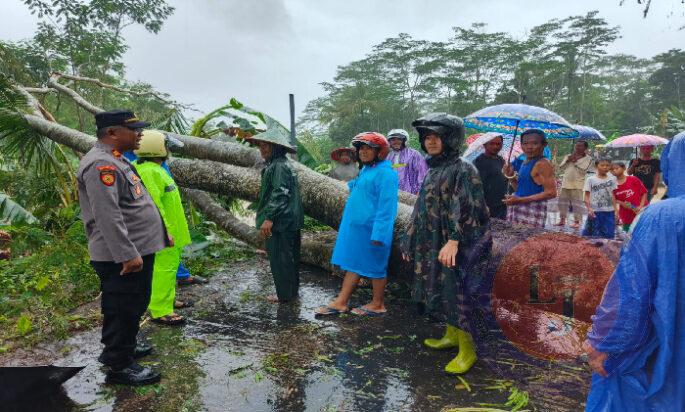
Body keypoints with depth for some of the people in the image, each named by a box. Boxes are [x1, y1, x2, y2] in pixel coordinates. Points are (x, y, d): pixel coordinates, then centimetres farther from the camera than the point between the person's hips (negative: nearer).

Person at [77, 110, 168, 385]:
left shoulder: (115, 160, 16)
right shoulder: (101, 165, -19)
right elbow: (107, 216, -26)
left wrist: (160, 234, 26)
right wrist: (128, 254, -27)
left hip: (138, 249, 10)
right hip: (122, 257, -10)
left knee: (133, 307, 22)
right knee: (122, 309, 2)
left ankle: (123, 347, 39)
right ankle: (118, 366, 15)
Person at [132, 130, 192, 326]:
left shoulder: (155, 169, 13)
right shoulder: (149, 172, -21)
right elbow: (153, 205, -26)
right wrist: (165, 232, -25)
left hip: (169, 229, 11)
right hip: (163, 231, -11)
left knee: (170, 265, 20)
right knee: (165, 268, -6)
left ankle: (166, 300, 34)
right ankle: (160, 311, 1)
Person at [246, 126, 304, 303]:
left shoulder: (279, 166, -15)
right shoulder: (284, 165, 17)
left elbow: (279, 194, -23)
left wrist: (269, 218, -25)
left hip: (280, 222, -10)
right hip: (291, 222, 10)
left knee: (279, 257, -1)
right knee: (290, 257, 16)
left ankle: (284, 294, 8)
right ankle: (292, 291, 27)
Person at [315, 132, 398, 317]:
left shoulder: (385, 173, -16)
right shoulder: (365, 170, 13)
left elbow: (387, 207, -21)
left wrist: (378, 234, -23)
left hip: (371, 229, -9)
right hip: (355, 226, 10)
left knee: (375, 267, 5)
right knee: (353, 264, 13)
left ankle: (377, 305, 21)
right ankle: (341, 302, 21)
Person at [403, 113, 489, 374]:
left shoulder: (462, 170, -12)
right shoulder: (434, 170, 13)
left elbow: (465, 211, -20)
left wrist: (453, 241, -29)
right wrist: (412, 242, 20)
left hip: (450, 246, -8)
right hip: (430, 244, 9)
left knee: (455, 293, -3)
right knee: (440, 291, 16)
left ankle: (467, 350, 11)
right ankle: (451, 336, 33)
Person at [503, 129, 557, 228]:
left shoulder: (543, 164, -11)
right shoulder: (525, 163, 14)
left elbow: (551, 193, -17)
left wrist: (520, 200, -20)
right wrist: (511, 176, 4)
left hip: (532, 212, -8)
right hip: (518, 210, 9)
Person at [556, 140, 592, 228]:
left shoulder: (587, 159, 0)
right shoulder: (568, 156, 14)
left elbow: (583, 170, -12)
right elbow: (561, 167, 5)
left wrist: (576, 162, -11)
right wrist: (568, 160, -8)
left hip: (578, 184, -5)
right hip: (565, 183, 5)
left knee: (577, 203, -5)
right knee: (562, 201, 9)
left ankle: (577, 221, 2)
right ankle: (562, 220, 20)